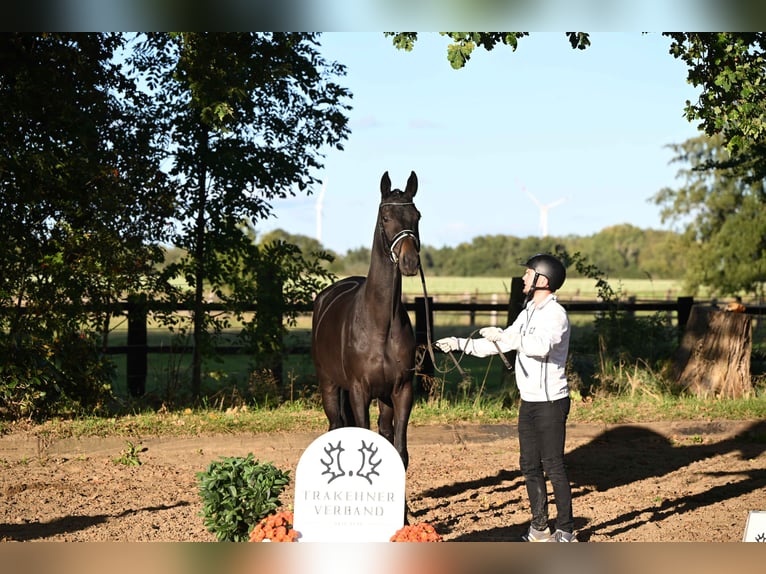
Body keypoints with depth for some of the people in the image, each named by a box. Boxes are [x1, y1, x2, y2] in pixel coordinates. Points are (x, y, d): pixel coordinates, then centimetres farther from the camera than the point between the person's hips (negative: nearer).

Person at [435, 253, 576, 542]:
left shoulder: (556, 314, -15)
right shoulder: (528, 312, 14)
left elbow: (542, 345, -35)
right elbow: (497, 345, 21)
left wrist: (504, 335, -29)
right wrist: (461, 344, 15)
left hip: (550, 402, -9)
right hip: (529, 401, 9)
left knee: (553, 465, -5)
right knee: (529, 465, 13)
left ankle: (566, 530, 2)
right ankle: (539, 527, 21)